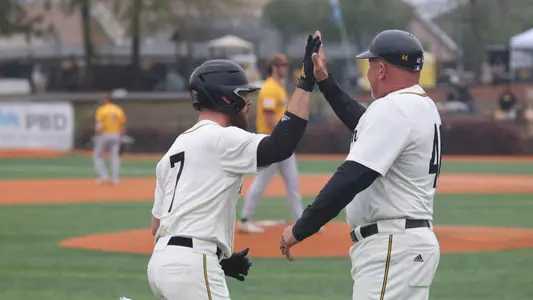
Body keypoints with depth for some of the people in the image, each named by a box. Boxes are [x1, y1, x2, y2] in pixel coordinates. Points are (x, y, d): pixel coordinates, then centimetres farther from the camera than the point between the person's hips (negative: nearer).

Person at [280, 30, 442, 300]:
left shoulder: (393, 109, -16)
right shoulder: (423, 106, 16)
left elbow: (352, 178, -22)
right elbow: (366, 125, 35)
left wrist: (301, 229, -18)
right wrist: (324, 81, 36)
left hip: (392, 248, -11)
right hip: (411, 243, 11)